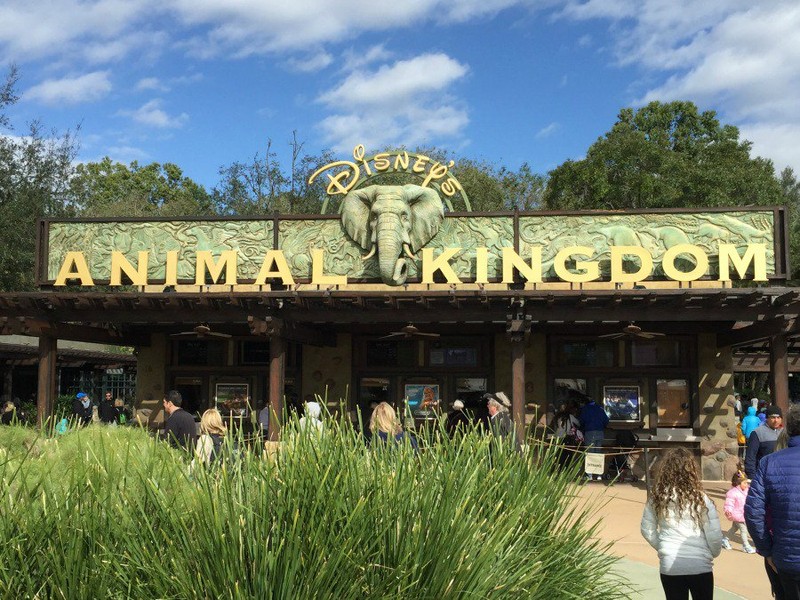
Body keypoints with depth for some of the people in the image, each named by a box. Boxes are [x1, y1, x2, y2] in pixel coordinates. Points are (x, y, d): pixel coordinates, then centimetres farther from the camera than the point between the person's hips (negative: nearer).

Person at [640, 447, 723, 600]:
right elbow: (715, 536, -9)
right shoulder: (701, 499, -12)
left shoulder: (656, 499, -4)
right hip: (700, 566, -2)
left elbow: (647, 530, 4)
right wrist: (713, 554, 10)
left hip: (669, 567, 2)